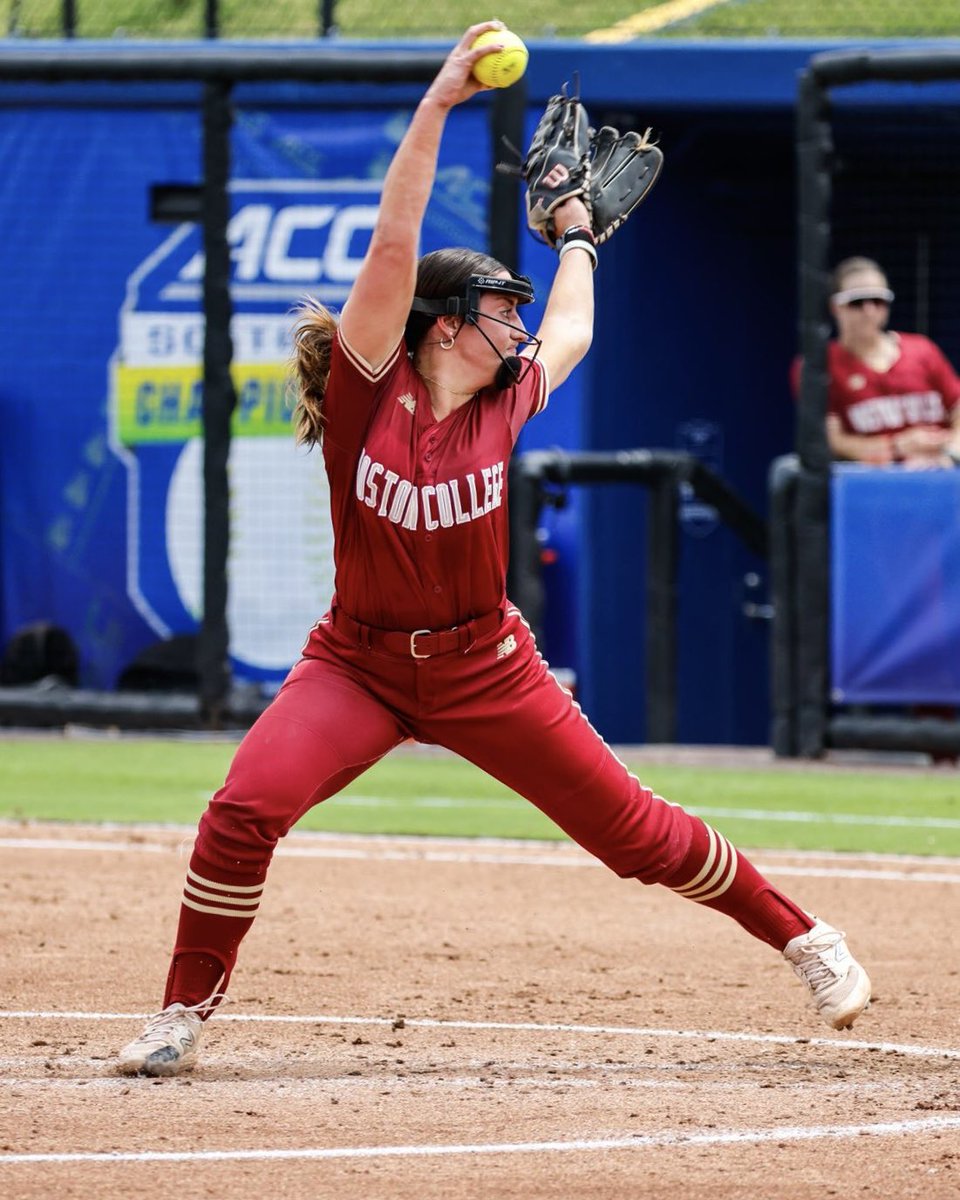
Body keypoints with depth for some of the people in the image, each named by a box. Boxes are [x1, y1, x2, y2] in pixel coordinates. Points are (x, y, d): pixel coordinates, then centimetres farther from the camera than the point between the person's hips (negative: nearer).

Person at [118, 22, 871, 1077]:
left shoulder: (500, 406, -1)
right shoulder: (368, 388, -12)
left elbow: (572, 333, 23)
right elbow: (394, 247, -24)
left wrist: (578, 238, 33)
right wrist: (437, 105, -28)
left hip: (485, 667, 3)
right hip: (359, 664, -3)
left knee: (635, 830, 6)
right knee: (246, 807, -24)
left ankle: (799, 937, 26)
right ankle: (182, 1016, -8)